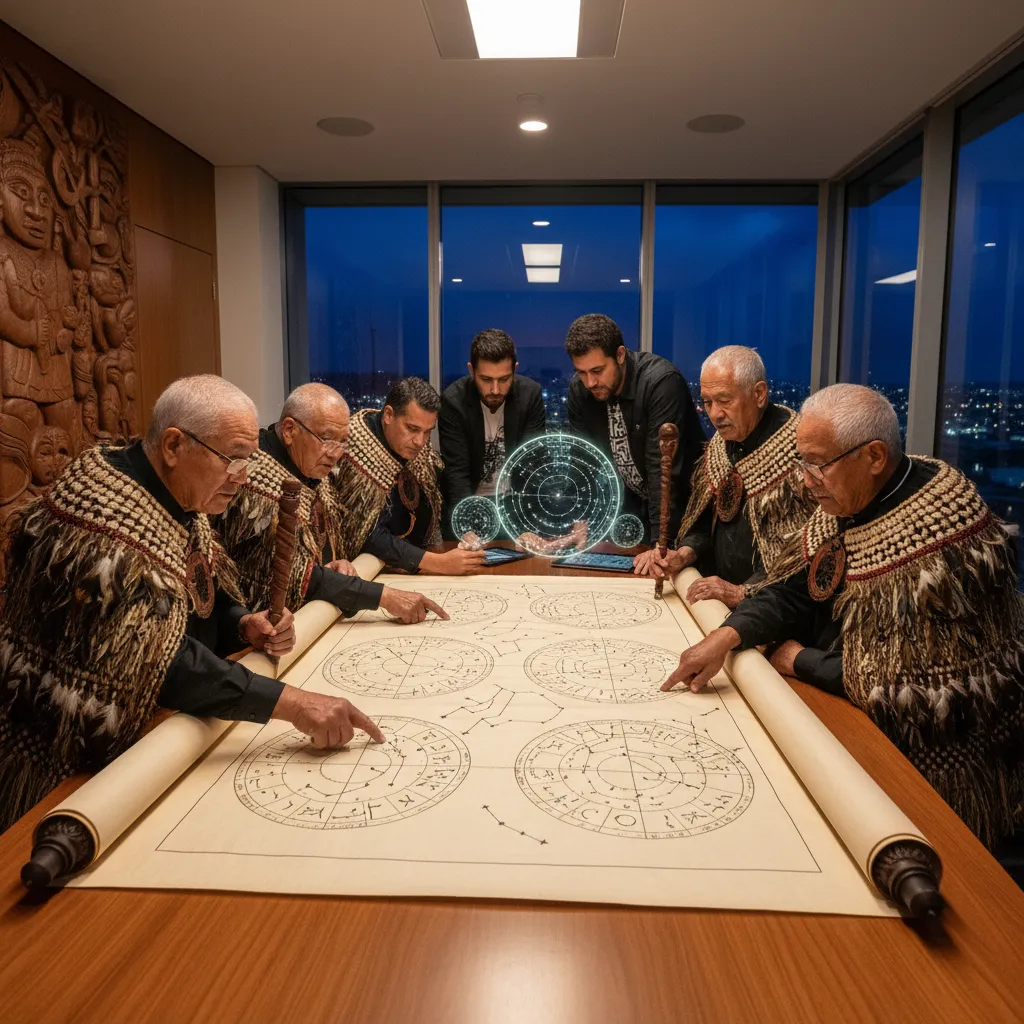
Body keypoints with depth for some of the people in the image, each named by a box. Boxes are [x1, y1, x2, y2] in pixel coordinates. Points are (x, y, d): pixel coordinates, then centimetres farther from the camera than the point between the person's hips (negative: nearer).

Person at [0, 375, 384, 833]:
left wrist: (246, 626, -12)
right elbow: (160, 660, -36)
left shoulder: (179, 501, 1)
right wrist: (292, 702, -38)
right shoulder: (102, 523, -29)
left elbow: (203, 601, 10)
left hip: (149, 733, 8)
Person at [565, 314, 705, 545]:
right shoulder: (579, 389, -9)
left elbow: (663, 471, -31)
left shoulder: (662, 382, -27)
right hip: (637, 500, 5)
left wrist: (660, 543, -34)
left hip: (682, 499, -5)